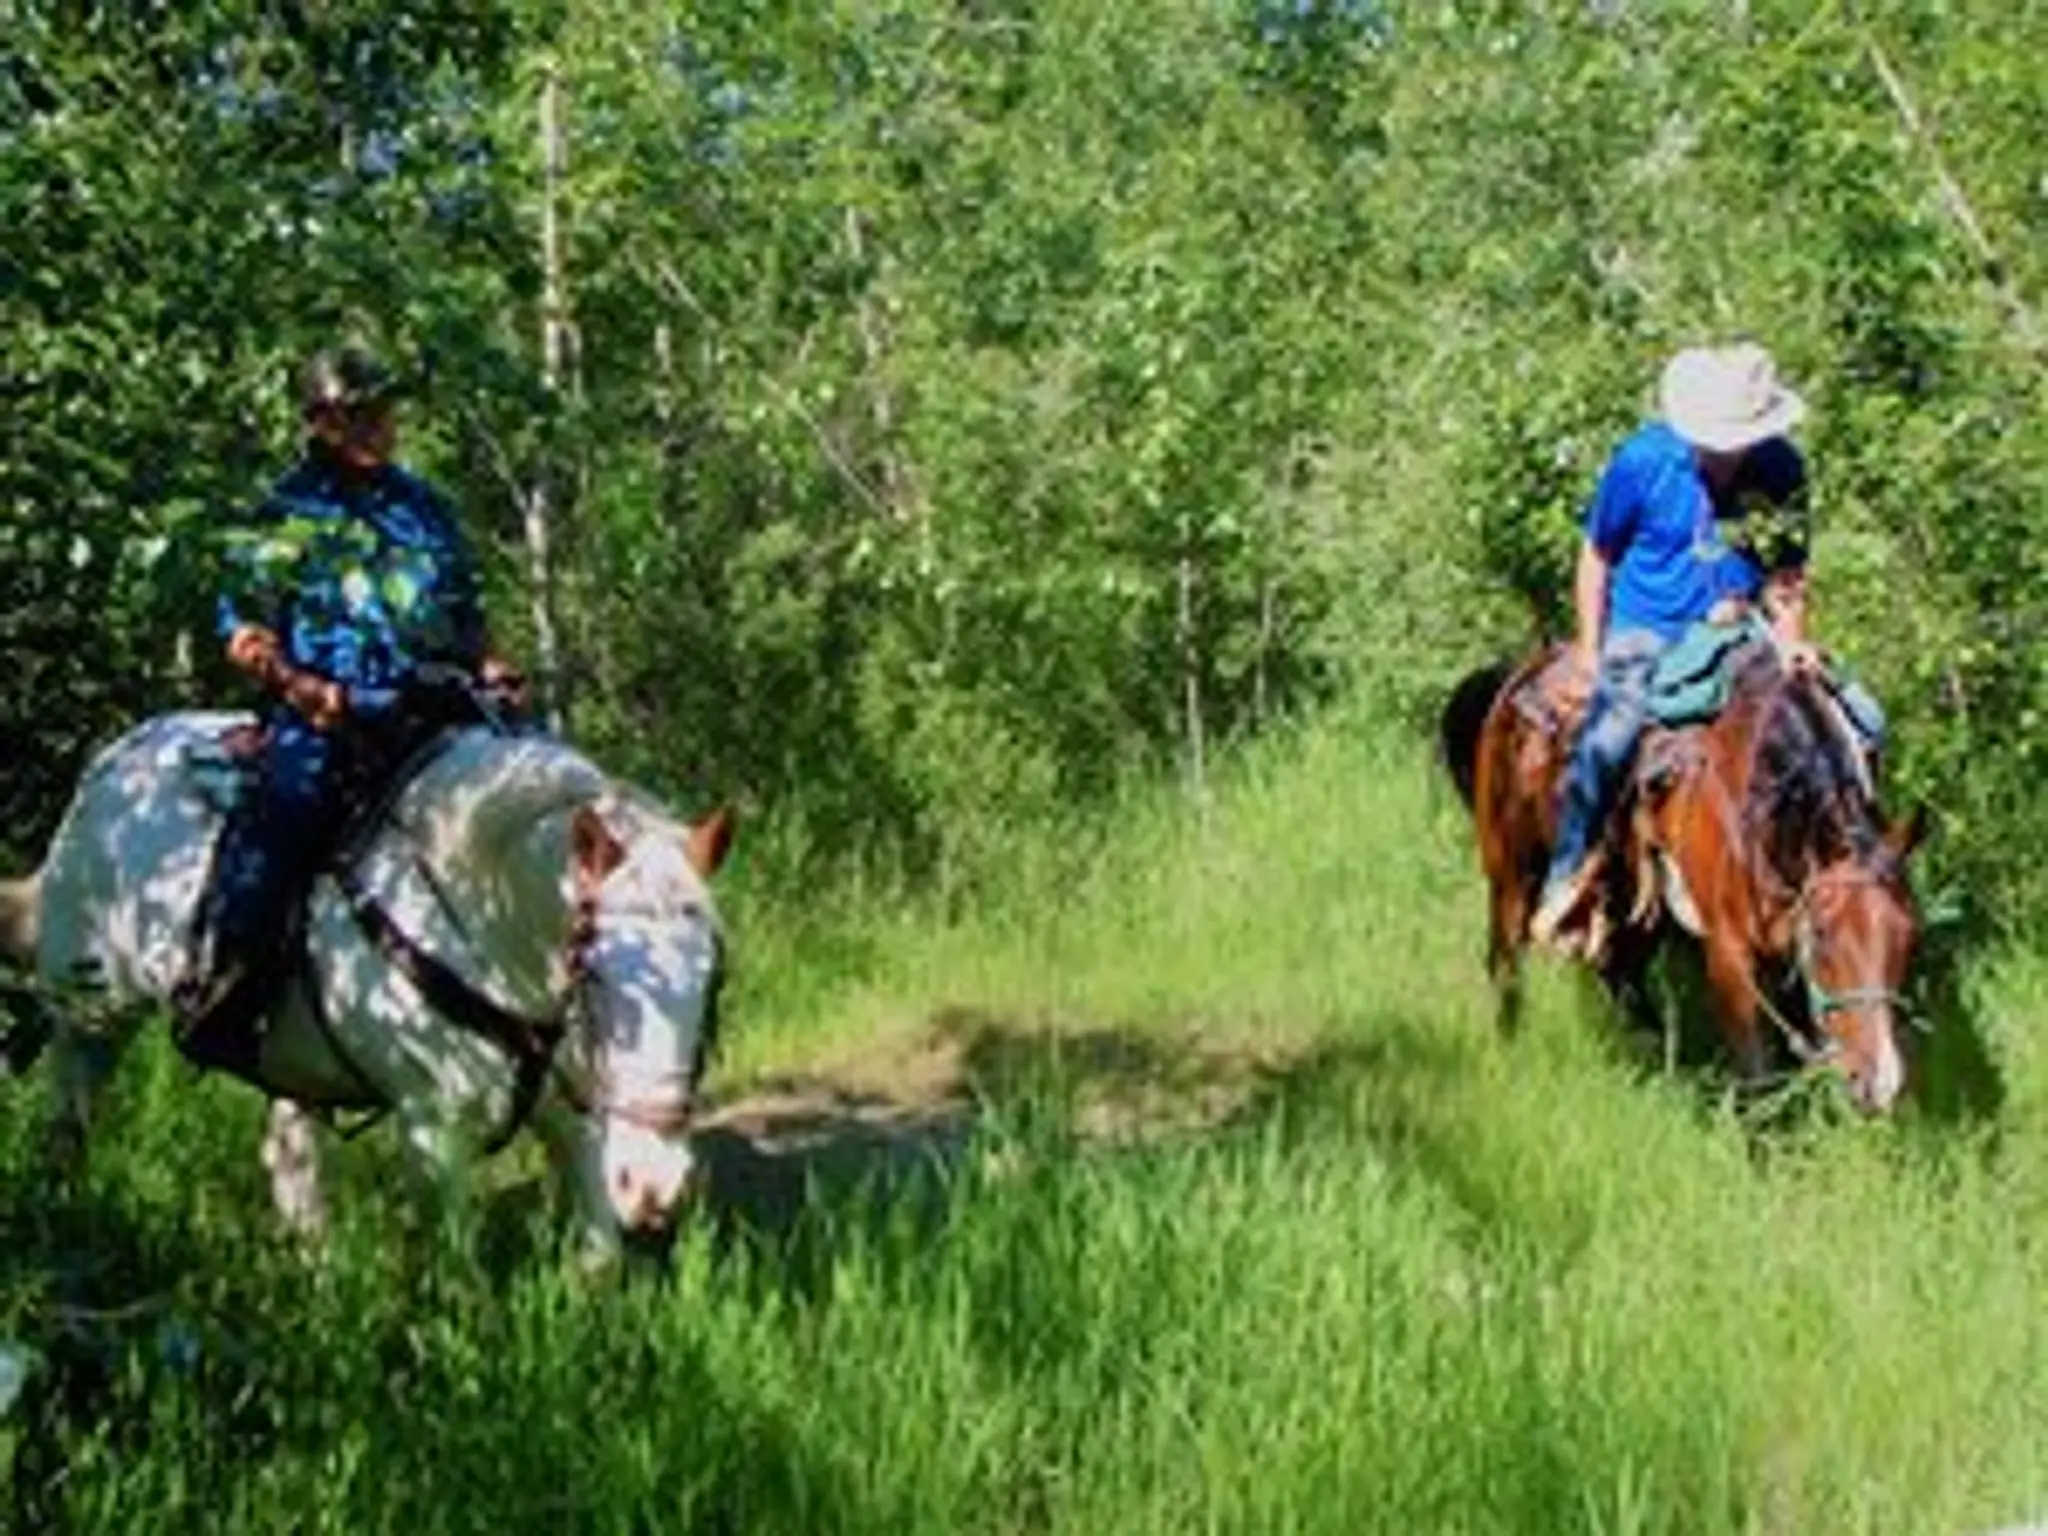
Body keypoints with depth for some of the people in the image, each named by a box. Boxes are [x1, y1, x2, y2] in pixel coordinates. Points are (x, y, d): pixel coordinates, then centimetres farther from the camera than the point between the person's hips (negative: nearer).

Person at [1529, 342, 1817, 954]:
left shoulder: (1783, 473, -2)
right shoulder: (1643, 460, -7)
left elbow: (1787, 575, 7)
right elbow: (1597, 558, 3)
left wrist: (1791, 640, -11)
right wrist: (1590, 651, -2)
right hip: (1644, 634, -3)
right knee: (1604, 742, -30)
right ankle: (1565, 881, -11)